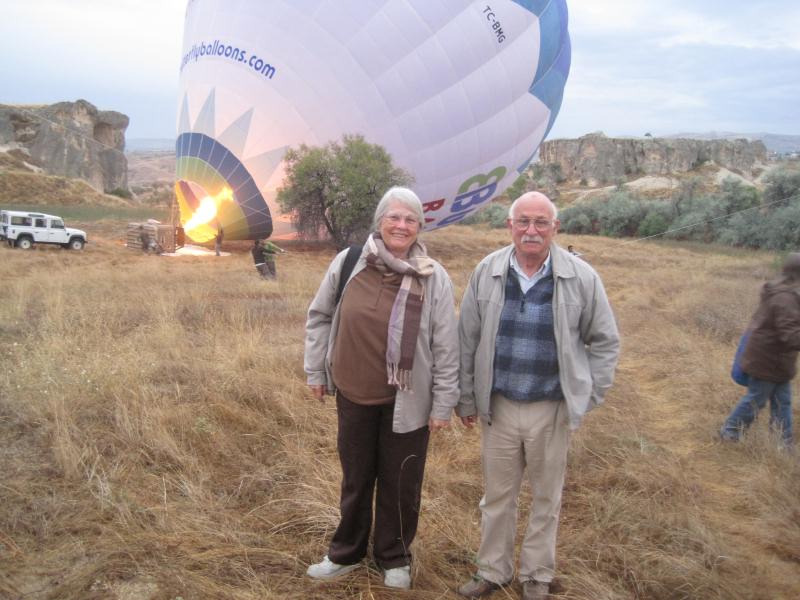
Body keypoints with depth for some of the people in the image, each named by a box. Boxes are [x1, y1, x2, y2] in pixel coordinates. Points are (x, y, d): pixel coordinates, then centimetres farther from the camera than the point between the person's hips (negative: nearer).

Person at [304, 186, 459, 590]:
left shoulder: (434, 277, -11)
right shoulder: (347, 263, -7)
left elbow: (446, 346, -7)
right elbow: (319, 317, 7)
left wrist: (443, 403, -6)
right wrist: (316, 371, 8)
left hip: (407, 399, -2)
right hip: (353, 393, 2)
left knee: (400, 483, 12)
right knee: (355, 478, 19)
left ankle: (394, 557, 35)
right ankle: (346, 552, 40)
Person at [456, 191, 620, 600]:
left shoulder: (581, 278, -9)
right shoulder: (487, 272, -4)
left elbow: (605, 341, 2)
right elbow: (468, 341, 3)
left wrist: (587, 397, -1)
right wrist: (466, 398, 5)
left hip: (552, 410, -1)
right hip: (498, 406, 1)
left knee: (546, 498, 16)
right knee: (497, 495, 15)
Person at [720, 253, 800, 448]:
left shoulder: (781, 291, 5)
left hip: (774, 357, 10)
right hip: (767, 358, -10)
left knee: (782, 400, 15)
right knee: (756, 399, 5)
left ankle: (784, 440, 23)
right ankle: (730, 431, 20)